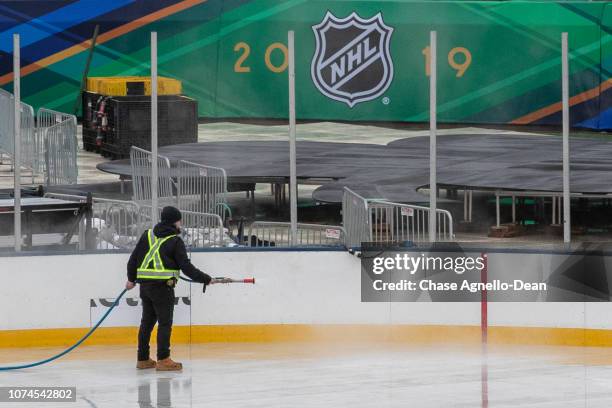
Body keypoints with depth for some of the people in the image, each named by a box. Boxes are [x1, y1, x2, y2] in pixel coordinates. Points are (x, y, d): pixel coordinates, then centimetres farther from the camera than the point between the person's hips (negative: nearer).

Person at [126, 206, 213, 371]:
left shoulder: (148, 235, 12)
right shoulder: (175, 241, -5)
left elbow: (134, 258, 14)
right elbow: (186, 267, -9)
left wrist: (131, 279, 26)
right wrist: (206, 279, -1)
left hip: (145, 284, 6)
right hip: (162, 285, -6)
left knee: (147, 321, 14)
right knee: (165, 322, -4)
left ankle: (143, 359, 19)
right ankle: (163, 359, -8)